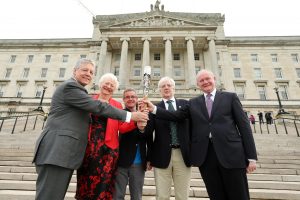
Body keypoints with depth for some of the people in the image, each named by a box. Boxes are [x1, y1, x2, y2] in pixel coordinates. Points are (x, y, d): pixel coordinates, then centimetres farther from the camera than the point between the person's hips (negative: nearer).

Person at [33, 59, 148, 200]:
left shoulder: (76, 89, 23)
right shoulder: (69, 86, -8)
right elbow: (98, 107, -16)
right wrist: (130, 115, -12)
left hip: (63, 152, 10)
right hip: (56, 151, -10)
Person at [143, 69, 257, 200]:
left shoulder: (230, 97, 8)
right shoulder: (193, 103, 14)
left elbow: (244, 125, 3)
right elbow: (176, 116, 4)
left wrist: (251, 157, -2)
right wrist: (153, 109, -8)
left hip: (231, 153, -1)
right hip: (205, 155, 2)